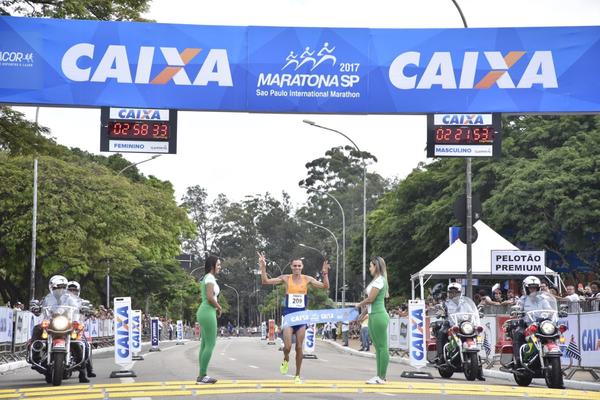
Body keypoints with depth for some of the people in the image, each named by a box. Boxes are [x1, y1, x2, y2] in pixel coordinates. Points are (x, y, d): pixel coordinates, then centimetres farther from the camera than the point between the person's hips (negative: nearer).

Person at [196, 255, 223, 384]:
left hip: (204, 312, 10)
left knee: (205, 344, 10)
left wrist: (216, 307, 11)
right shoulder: (210, 278, -11)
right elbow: (210, 297, -20)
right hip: (208, 312, -10)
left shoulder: (206, 278, 18)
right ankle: (202, 376, -10)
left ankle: (202, 375, 10)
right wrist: (219, 308, -5)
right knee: (210, 345, -9)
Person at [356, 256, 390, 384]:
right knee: (378, 347, 10)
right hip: (373, 316, 10)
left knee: (382, 347, -7)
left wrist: (359, 305, 2)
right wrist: (364, 313, 21)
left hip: (378, 316, -10)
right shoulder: (376, 280, 18)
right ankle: (379, 376, 13)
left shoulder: (379, 280, -12)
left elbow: (370, 299, -15)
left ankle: (382, 377, -7)